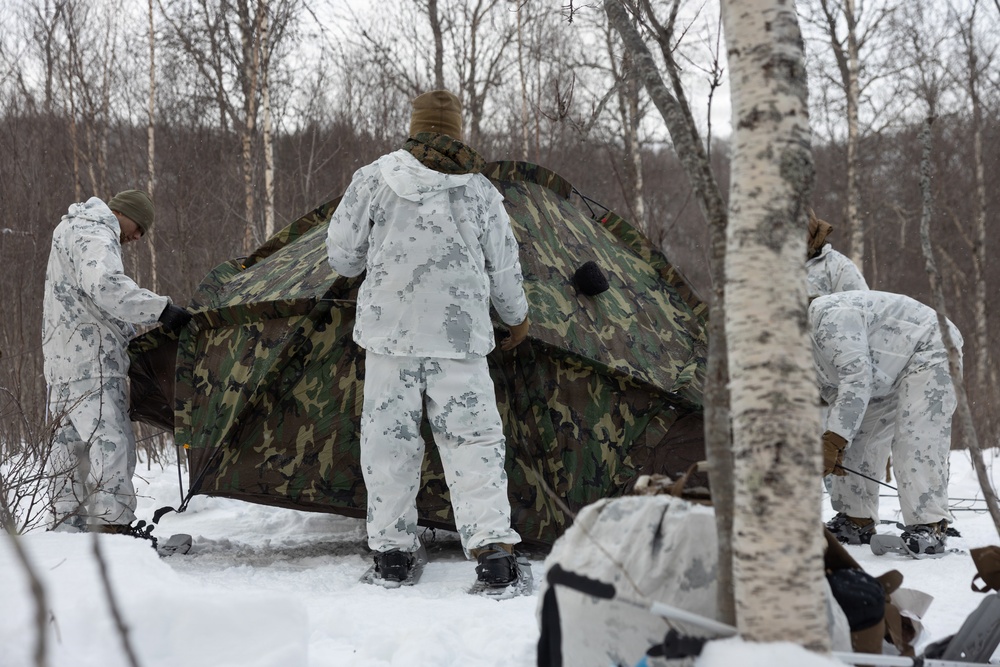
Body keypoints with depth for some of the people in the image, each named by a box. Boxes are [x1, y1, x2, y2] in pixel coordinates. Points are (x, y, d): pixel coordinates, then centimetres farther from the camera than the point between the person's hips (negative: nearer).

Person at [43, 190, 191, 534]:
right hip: (89, 362, -11)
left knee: (72, 441, 13)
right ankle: (111, 524, -24)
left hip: (65, 359, 11)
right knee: (112, 438, -17)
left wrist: (128, 332, 27)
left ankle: (68, 525, 18)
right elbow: (105, 285, -31)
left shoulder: (73, 231, 24)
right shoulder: (95, 236, -11)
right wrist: (160, 309, -35)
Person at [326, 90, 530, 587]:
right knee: (472, 438, 4)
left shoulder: (373, 180, -1)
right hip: (460, 334, 1)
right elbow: (504, 268, 11)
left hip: (390, 329, 0)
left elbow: (342, 256, 3)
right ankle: (492, 547, -4)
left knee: (389, 437, 8)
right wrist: (517, 318, 28)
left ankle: (391, 550, 12)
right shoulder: (480, 191, 3)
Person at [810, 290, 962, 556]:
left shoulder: (831, 316, -31)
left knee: (915, 440, -22)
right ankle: (856, 520, 10)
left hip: (928, 352, -10)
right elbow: (834, 393, 4)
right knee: (858, 439, 4)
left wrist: (834, 440, -39)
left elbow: (857, 377, -38)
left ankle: (929, 527, -22)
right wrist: (835, 446, -9)